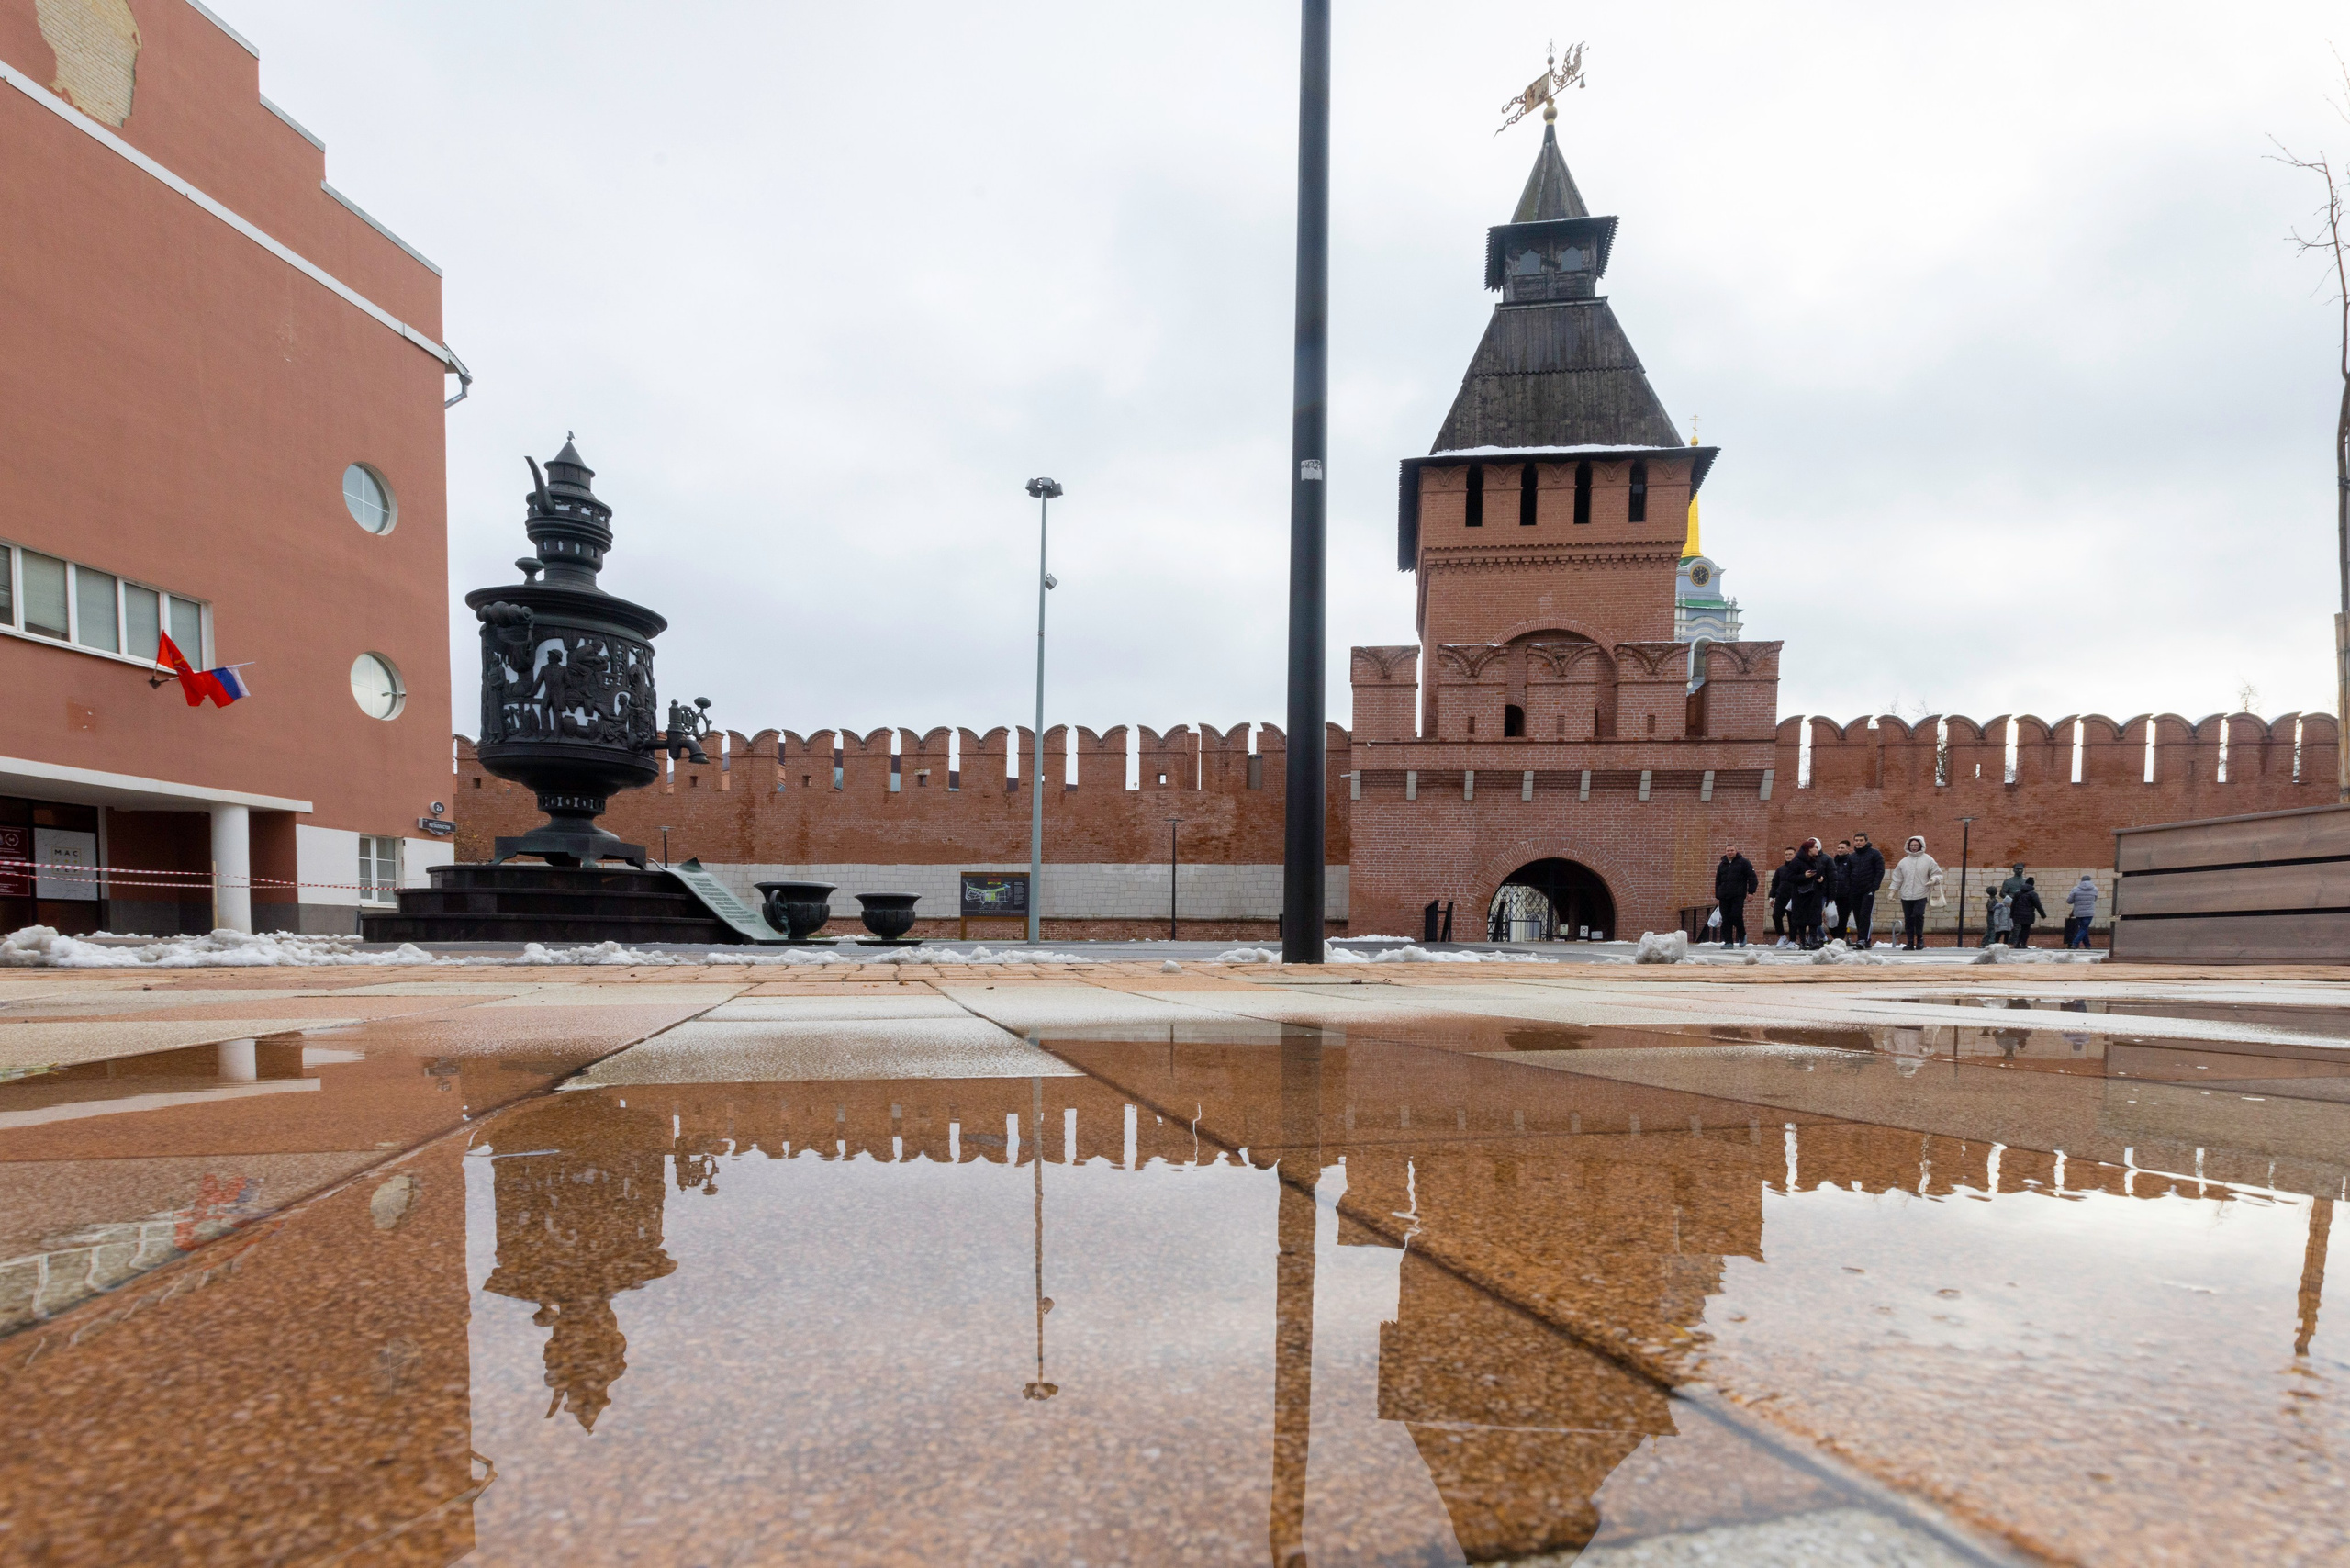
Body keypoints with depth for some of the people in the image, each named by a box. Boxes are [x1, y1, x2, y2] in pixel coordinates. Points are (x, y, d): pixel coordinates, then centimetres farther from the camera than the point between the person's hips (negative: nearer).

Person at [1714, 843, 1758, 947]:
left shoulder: (1744, 862, 3)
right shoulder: (1722, 865, 17)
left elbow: (1752, 878, -1)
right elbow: (1718, 882, 21)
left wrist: (1751, 892, -9)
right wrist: (1717, 897, 16)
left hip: (1738, 896, -5)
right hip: (1724, 897, 5)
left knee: (1736, 916, -13)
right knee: (1726, 920, 1)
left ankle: (1742, 936, 12)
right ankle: (1728, 942, 4)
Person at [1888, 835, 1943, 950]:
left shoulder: (1928, 860, 6)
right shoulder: (1904, 861, 15)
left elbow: (1937, 873, 6)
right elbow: (1897, 877, 17)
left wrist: (1934, 879, -15)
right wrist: (1893, 890, 12)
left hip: (1921, 894, -3)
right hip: (1906, 895, 3)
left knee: (1918, 915, -18)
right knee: (1908, 919, 2)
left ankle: (1920, 938, 3)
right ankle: (1910, 943, 8)